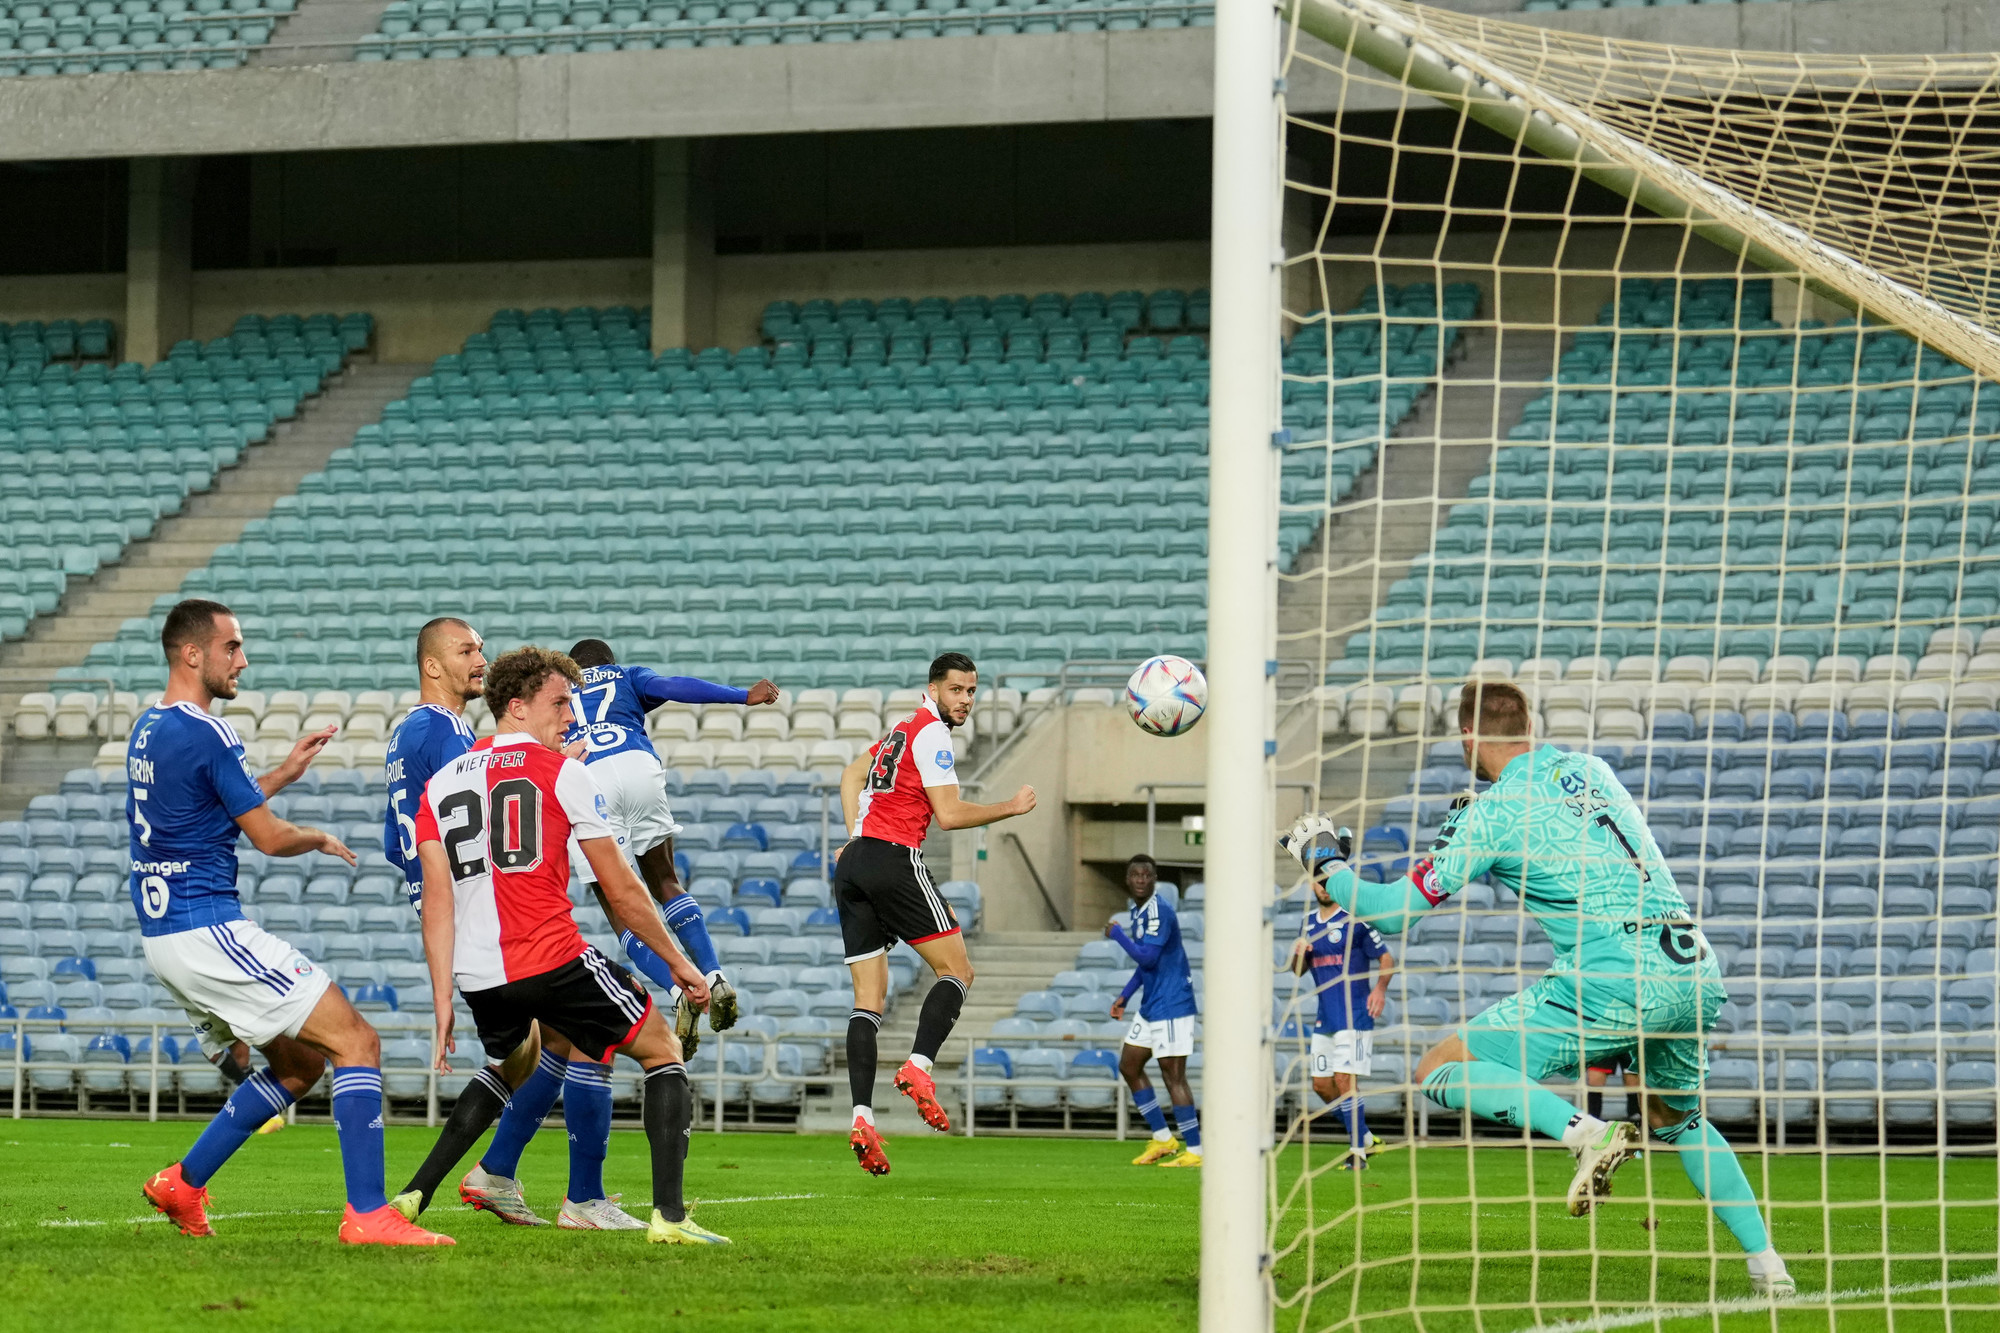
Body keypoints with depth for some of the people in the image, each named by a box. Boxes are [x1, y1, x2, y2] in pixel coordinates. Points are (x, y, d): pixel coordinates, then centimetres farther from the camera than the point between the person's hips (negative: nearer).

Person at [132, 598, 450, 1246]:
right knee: (356, 1042, -9)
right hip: (209, 931, -10)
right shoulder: (205, 733, -16)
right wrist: (321, 839, 9)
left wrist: (284, 773, 28)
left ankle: (183, 1185, 15)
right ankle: (367, 1214, -15)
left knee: (298, 1064, 18)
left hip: (162, 936, 10)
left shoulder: (147, 729, 14)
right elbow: (270, 837, -12)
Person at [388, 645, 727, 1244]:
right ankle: (668, 1214, -4)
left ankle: (413, 1195, 23)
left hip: (478, 975, 6)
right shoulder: (561, 772, 0)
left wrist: (443, 1004, 7)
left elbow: (436, 902, 6)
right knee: (662, 1050, 12)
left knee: (514, 1063, 35)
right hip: (552, 960, -6)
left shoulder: (440, 784, 13)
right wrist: (680, 965, 12)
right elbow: (622, 892, 2)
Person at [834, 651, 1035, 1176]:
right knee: (957, 970, 0)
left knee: (868, 997, 2)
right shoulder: (931, 733, -4)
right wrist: (1012, 807, 1)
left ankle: (862, 1117, -9)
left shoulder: (902, 730, 24)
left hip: (854, 865, 8)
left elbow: (851, 776, 36)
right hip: (895, 860, -8)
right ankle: (918, 1066, -21)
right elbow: (949, 814, -10)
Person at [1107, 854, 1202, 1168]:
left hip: (1171, 1004, -10)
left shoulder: (1159, 911, -17)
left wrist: (1117, 935, -12)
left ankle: (1194, 1151, -5)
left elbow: (1148, 956, -24)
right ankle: (1164, 1139, 20)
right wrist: (1125, 996, 20)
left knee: (1173, 1075, -9)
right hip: (1150, 1006, 10)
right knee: (1129, 1066, 14)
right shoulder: (1138, 911, 13)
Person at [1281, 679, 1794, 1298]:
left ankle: (1588, 1133, -19)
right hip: (1696, 971, 7)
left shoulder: (1495, 812, -1)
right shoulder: (1594, 770, 16)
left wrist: (1325, 863, 18)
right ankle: (1767, 1264, 18)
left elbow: (1392, 912, 2)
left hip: (1613, 981, -7)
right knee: (1678, 1118, 31)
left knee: (1440, 1071, 1)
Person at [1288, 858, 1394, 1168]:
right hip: (1325, 1015, 7)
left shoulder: (1355, 918, -7)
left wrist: (1380, 988, -25)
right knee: (1322, 1084, 8)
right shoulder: (1309, 921, 12)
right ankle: (1362, 1135, 25)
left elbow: (1386, 958, -7)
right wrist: (1298, 953, -4)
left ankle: (1358, 1152, -7)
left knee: (1344, 1080, -14)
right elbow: (1299, 971, 19)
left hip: (1355, 1013, -7)